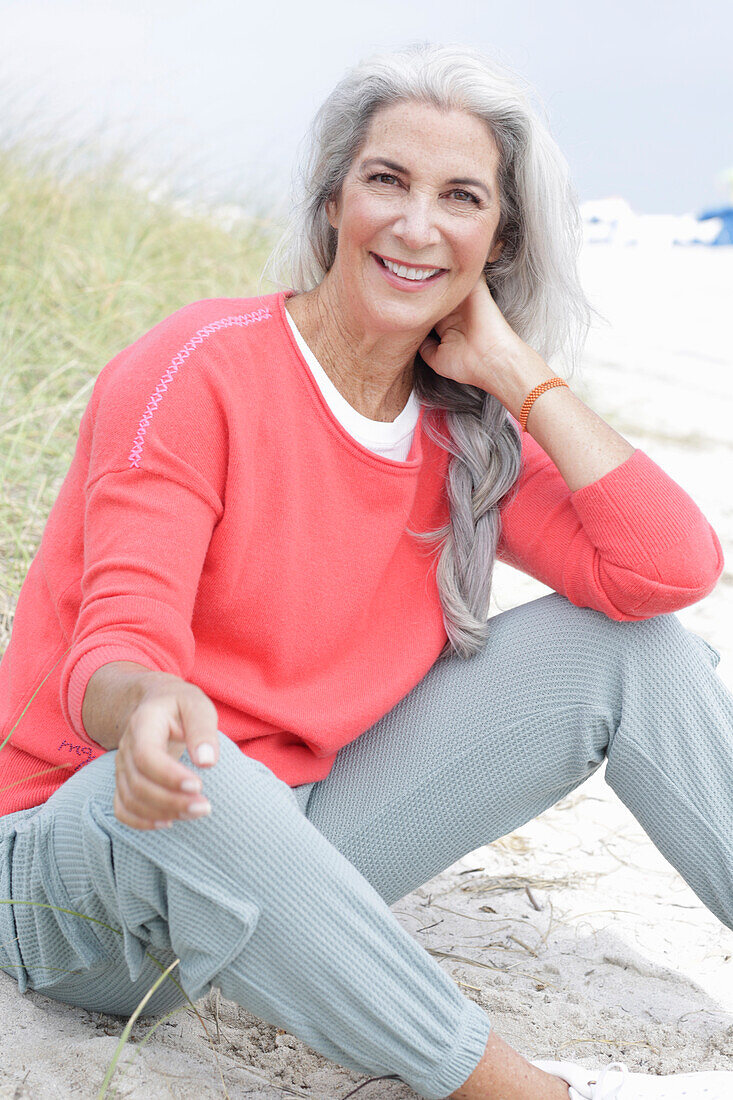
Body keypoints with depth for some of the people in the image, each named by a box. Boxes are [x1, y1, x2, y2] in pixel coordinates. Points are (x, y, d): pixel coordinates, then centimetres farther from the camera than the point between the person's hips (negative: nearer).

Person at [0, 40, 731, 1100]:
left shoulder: (466, 427, 1)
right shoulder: (202, 370, -16)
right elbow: (117, 648, -24)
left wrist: (517, 372, -12)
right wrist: (145, 706, -48)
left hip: (289, 842, 5)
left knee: (624, 643, -6)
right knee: (183, 785, -43)